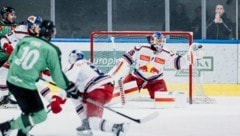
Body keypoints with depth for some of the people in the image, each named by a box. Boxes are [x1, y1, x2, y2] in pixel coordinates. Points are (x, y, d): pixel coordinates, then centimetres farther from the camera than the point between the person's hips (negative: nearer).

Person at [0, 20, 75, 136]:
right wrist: (68, 86, 16)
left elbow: (11, 60, 16)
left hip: (11, 80, 7)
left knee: (28, 109, 27)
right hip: (25, 86, -7)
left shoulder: (25, 40, 8)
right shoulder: (51, 50, -7)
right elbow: (57, 74, 0)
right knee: (40, 115, 2)